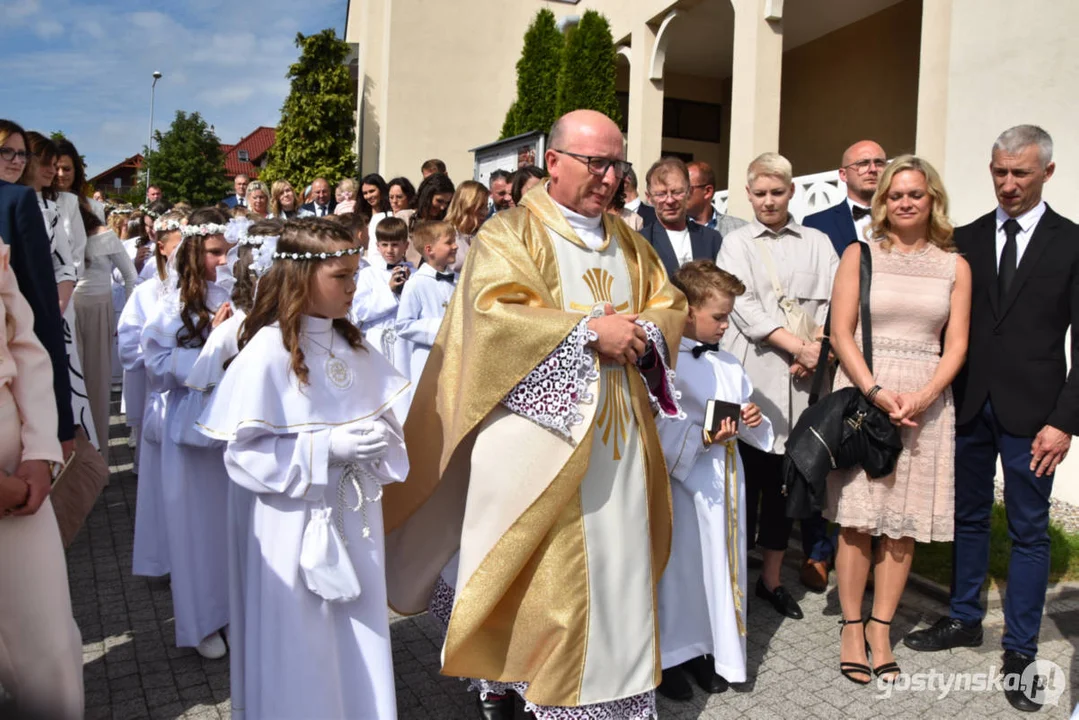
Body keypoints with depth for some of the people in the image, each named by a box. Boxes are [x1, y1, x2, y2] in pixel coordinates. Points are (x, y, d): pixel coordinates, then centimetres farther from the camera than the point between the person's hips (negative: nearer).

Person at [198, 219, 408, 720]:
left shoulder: (353, 346, 4)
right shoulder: (267, 351, -15)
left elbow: (383, 418, 12)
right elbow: (245, 453, -15)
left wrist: (379, 438, -11)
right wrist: (326, 448, -23)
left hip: (356, 517, 5)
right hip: (297, 523, -5)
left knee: (358, 637, 16)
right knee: (302, 647, 9)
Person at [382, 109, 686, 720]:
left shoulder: (627, 242, 16)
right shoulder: (511, 233, -4)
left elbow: (671, 304, 15)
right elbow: (493, 312, -17)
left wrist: (645, 333, -8)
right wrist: (590, 330, -19)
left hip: (616, 433, 6)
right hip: (536, 429, -5)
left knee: (613, 559, 11)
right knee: (527, 567, 3)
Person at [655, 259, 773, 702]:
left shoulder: (727, 363, 9)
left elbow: (743, 409, 18)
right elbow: (655, 428, -19)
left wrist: (752, 420, -3)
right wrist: (702, 437, -25)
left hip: (726, 480, 7)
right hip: (683, 480, -7)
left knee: (722, 562, 14)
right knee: (680, 565, 5)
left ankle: (709, 650, 31)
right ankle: (670, 656, 24)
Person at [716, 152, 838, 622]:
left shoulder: (817, 244, 14)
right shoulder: (736, 244, 8)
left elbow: (832, 301, 4)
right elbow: (744, 307, -5)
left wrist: (816, 348, -13)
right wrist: (797, 346, -13)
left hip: (799, 378, 2)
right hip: (751, 376, -2)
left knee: (784, 477, 8)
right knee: (746, 474, 1)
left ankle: (771, 578, 22)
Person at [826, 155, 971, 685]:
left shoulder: (954, 266, 9)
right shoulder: (860, 255, 3)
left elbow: (956, 345, 4)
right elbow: (840, 334, -3)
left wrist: (921, 397, -12)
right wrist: (876, 392, -15)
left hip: (925, 400, 2)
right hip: (862, 392, -2)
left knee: (905, 522, 6)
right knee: (858, 519, 0)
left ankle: (880, 628, 18)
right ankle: (851, 627, 13)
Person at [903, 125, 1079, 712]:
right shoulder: (966, 240, 7)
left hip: (1030, 414, -3)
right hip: (968, 407, 3)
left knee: (1029, 532, 6)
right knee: (968, 517, 14)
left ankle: (1019, 651, 19)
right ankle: (964, 620, 31)